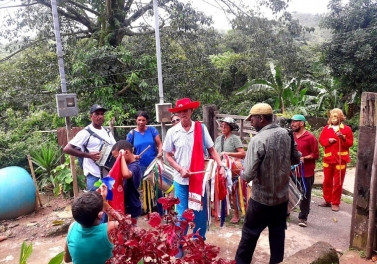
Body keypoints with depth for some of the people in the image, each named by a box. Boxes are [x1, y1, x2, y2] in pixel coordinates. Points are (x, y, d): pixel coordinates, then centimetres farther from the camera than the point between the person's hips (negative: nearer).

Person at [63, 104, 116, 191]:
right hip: (95, 176, -6)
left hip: (109, 175, 6)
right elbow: (66, 149, -12)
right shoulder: (86, 133, -7)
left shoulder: (107, 132, 13)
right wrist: (88, 155, -19)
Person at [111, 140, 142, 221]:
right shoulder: (129, 164, 3)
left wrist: (122, 157, -36)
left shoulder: (134, 166, -24)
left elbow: (126, 174, -47)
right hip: (126, 205, 9)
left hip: (131, 208, -9)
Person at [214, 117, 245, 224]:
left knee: (233, 192, 2)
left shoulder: (235, 138, -8)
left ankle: (236, 214, 16)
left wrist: (228, 153, -22)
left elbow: (243, 154, -15)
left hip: (233, 170, -5)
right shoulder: (218, 138, 10)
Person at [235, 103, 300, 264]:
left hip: (261, 198, -5)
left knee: (250, 233, 11)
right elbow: (296, 159, 12)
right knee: (278, 233, 18)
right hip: (282, 196, 6)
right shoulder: (286, 134, -3)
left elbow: (248, 175, -23)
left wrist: (243, 173, -2)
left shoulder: (258, 140, -22)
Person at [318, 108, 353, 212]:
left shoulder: (347, 129, 0)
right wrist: (328, 140, -13)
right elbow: (321, 140, 6)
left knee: (338, 182, 3)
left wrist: (343, 138, -21)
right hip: (328, 158, 3)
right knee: (327, 181, 10)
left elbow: (350, 143, -3)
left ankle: (335, 203, 12)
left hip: (340, 158, -3)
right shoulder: (326, 128, 7)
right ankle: (327, 201, 23)